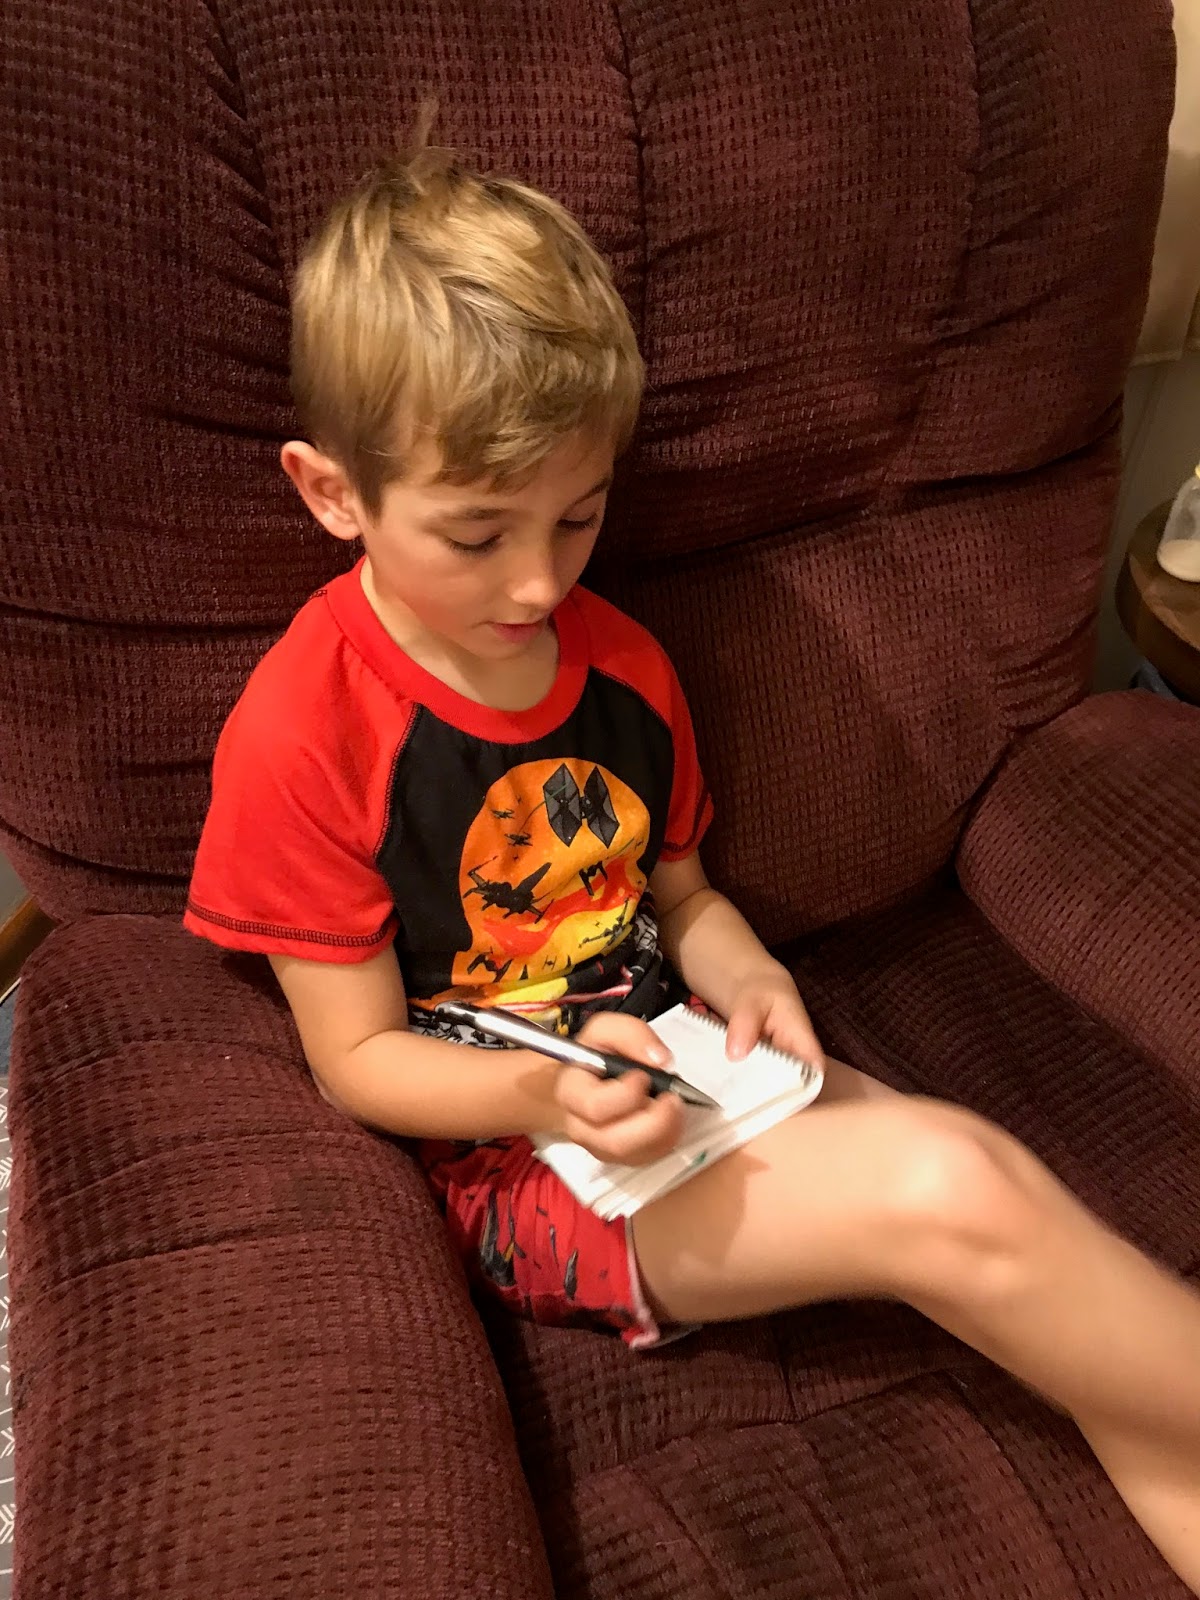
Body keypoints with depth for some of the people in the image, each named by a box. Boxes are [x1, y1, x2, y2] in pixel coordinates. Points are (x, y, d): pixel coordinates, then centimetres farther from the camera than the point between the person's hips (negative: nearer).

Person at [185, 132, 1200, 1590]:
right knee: (948, 1201, -24)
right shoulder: (299, 741, -15)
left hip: (678, 1078, 6)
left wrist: (748, 981, -8)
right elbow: (359, 1059, -10)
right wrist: (541, 1089, -27)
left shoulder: (624, 668, 3)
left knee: (1005, 1169, -17)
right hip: (512, 1151, -5)